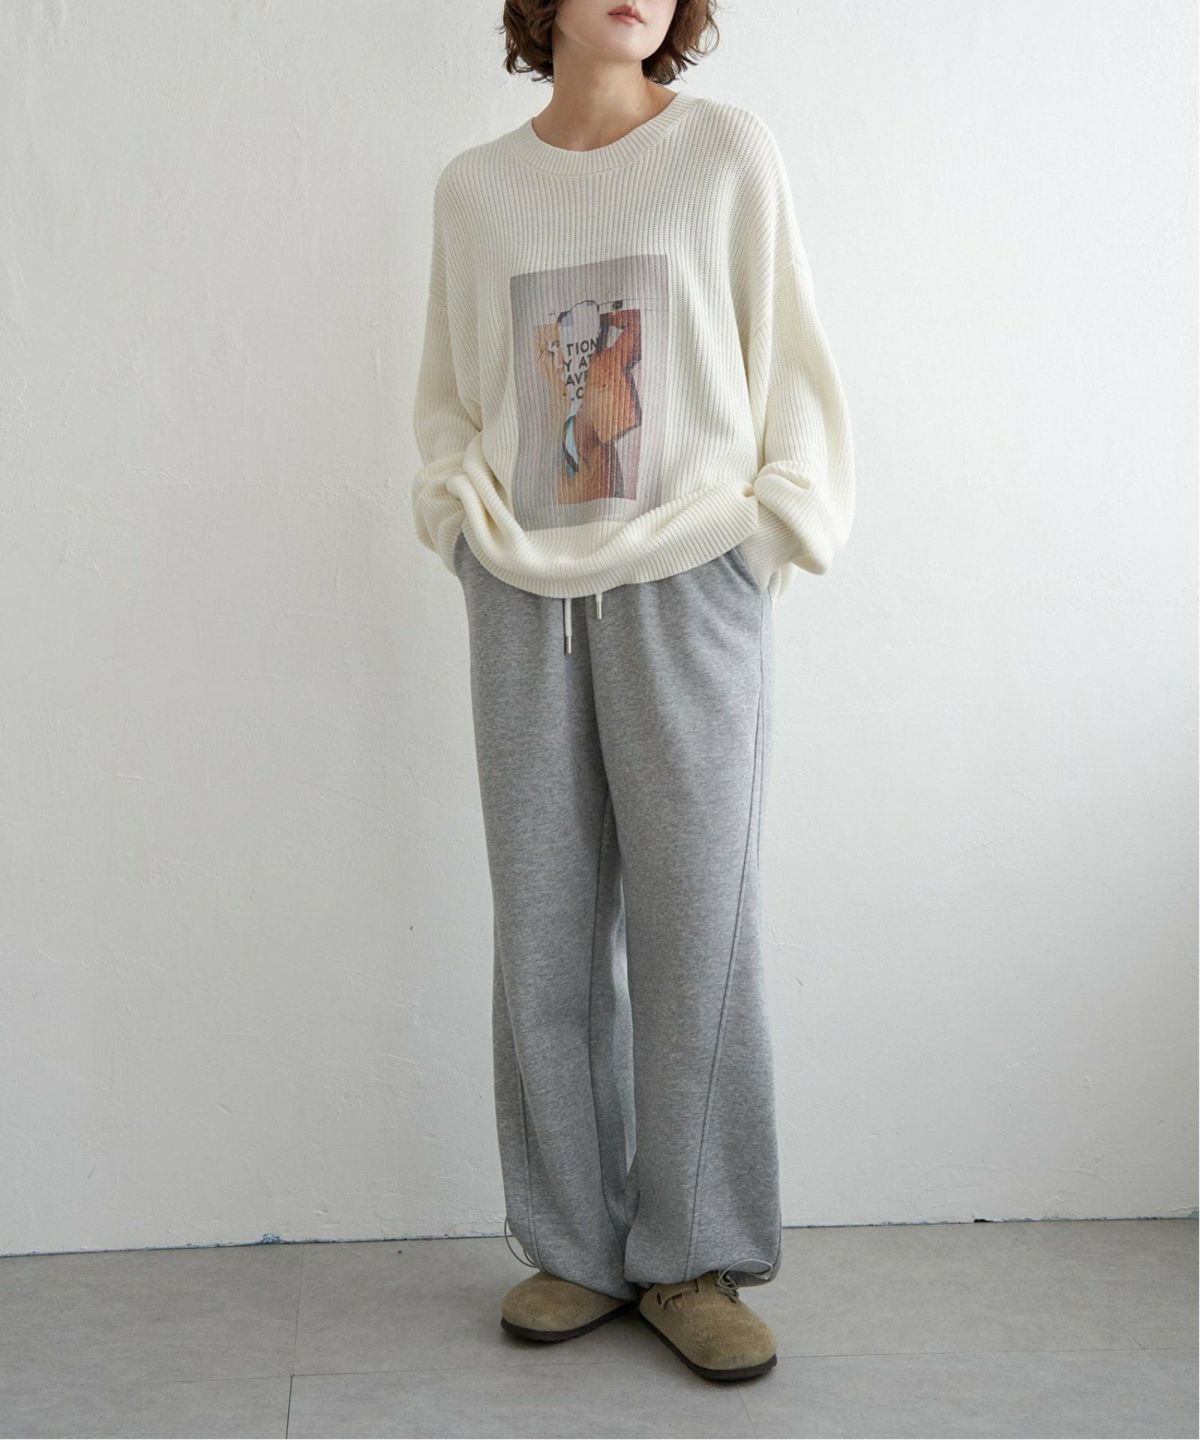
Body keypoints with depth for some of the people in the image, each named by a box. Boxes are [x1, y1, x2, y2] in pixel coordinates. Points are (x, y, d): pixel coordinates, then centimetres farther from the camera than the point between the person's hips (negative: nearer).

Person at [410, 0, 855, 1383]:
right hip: (524, 595, 2)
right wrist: (465, 510, 3)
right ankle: (575, 1250, 17)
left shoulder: (729, 149, 5)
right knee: (545, 933, 3)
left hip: (688, 590, -2)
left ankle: (693, 1260, 12)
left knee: (694, 928, 0)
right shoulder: (473, 185, 11)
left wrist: (769, 518, -3)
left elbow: (790, 359, 6)